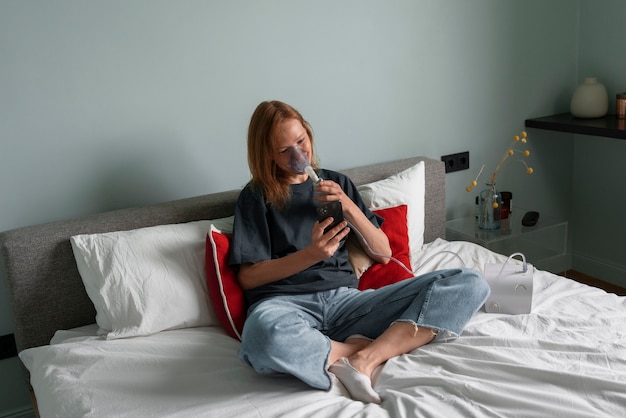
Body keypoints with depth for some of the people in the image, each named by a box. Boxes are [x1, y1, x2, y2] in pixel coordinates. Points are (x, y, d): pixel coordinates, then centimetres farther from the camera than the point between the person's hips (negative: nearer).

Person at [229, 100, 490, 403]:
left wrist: (349, 208, 0)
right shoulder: (256, 196, 10)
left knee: (470, 284, -14)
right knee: (264, 338, -44)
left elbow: (383, 254, 16)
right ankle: (373, 349, -18)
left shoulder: (337, 183, 20)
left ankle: (364, 359, -27)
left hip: (345, 300, 4)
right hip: (287, 304, -3)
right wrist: (311, 254, -12)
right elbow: (247, 277, 1)